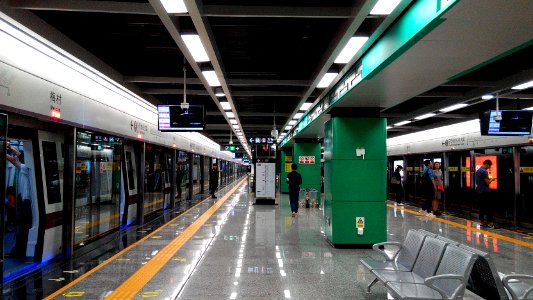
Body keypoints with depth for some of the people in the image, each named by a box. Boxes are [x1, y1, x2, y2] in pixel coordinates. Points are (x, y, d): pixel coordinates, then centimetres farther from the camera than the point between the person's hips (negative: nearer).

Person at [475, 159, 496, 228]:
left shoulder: (478, 171, 13)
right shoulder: (484, 171, -15)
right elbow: (487, 182, -17)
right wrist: (491, 179, 3)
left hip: (479, 191, 9)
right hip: (485, 191, -9)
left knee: (481, 207, 11)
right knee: (489, 207, -4)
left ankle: (482, 222, 14)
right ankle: (490, 223, -4)